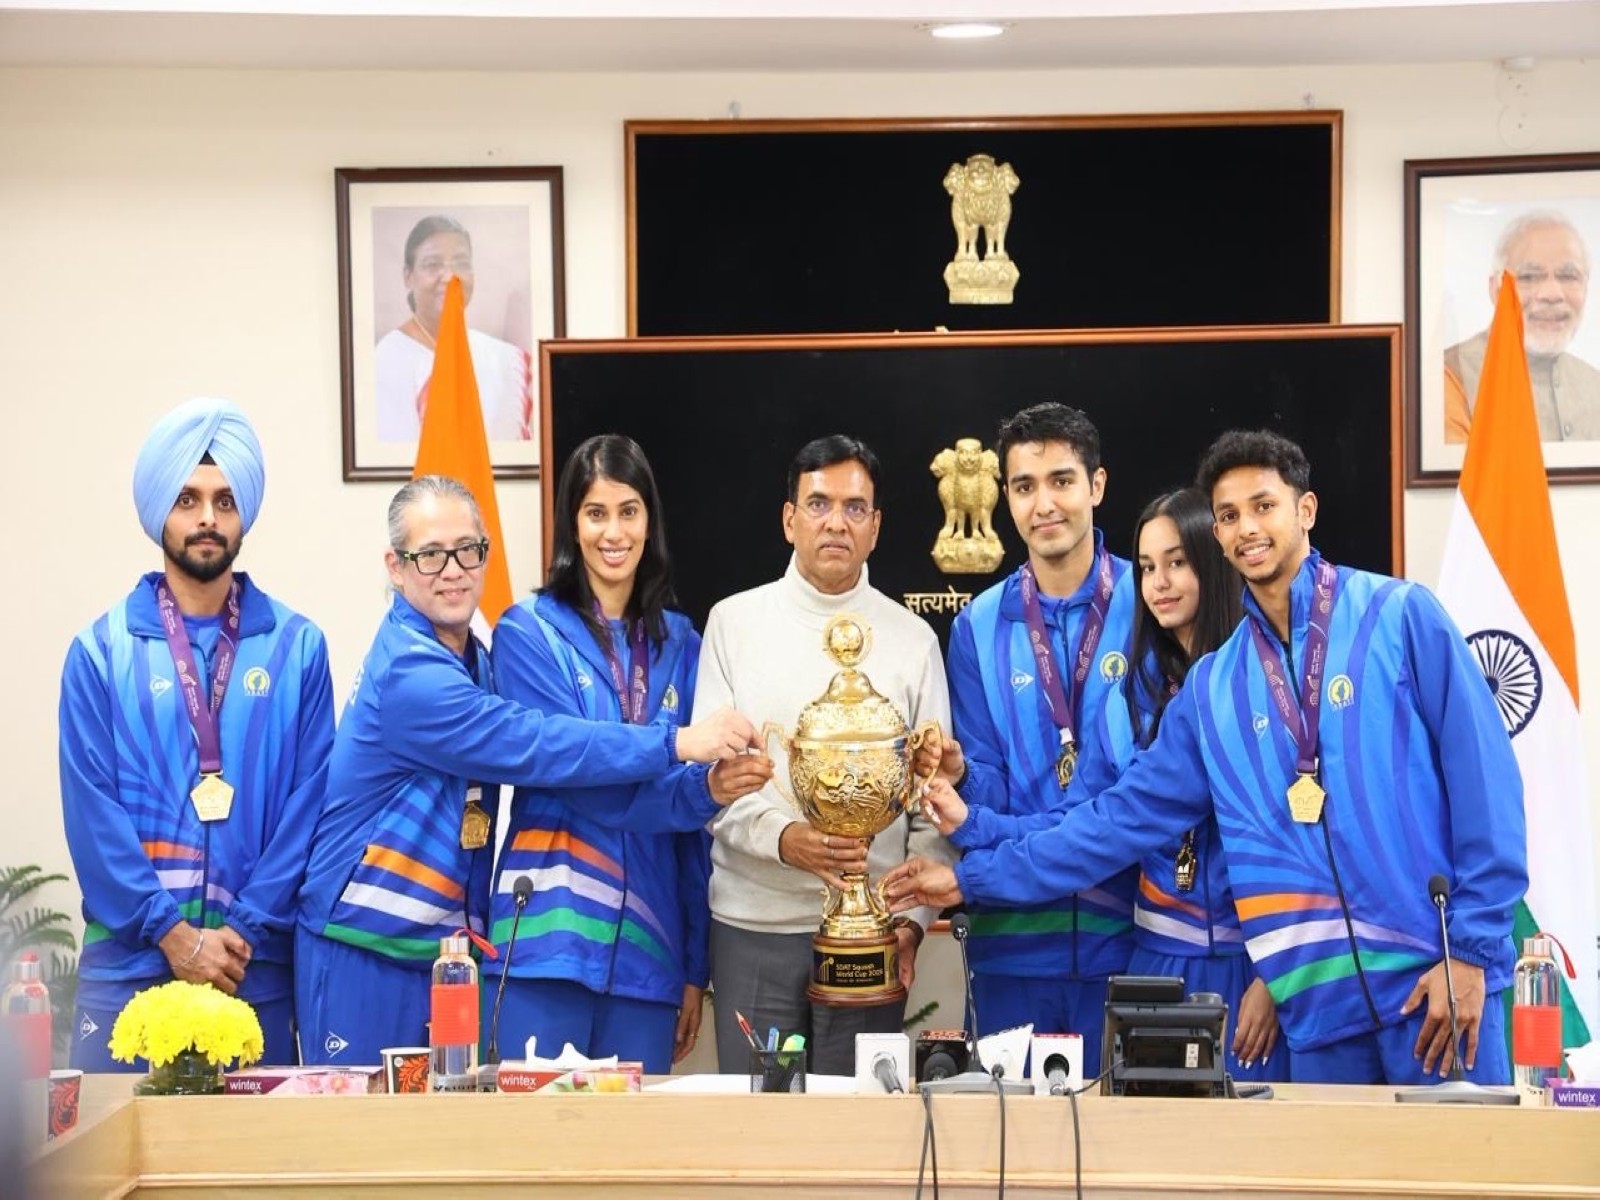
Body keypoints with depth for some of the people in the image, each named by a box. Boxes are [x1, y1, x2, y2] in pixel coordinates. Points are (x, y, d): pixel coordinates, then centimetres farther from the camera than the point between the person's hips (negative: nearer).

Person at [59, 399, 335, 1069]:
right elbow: (92, 811, -3)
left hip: (256, 965, 1)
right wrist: (173, 931, -10)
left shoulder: (297, 649, 5)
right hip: (128, 959, 0)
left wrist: (245, 929, -8)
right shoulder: (101, 651, 4)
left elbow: (308, 799, 1)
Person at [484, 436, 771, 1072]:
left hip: (648, 949, 4)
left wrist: (696, 967, 11)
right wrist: (698, 784, -27)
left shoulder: (679, 644, 11)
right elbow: (577, 771, -12)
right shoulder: (529, 633, 0)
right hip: (548, 943, -3)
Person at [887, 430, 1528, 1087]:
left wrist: (1472, 946, -10)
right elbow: (1126, 814, 15)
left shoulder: (1400, 616, -1)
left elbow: (1482, 779, -5)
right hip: (1320, 1001, 4)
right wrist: (973, 877, 13)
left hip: (1435, 980, -4)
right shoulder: (1213, 686, 12)